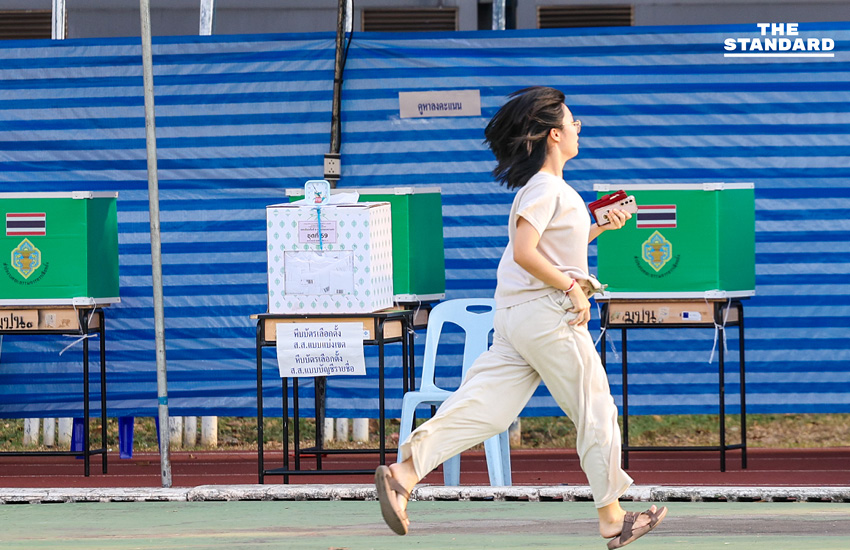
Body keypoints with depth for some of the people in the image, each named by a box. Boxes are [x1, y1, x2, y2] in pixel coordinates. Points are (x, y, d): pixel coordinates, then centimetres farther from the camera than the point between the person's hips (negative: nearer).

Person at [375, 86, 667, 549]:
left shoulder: (544, 187, 17)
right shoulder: (545, 188, -13)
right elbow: (526, 253, -23)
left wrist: (599, 228, 20)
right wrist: (572, 288, -18)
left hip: (516, 316, 9)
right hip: (547, 313, -9)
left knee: (485, 407, 0)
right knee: (596, 414, 2)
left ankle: (404, 473, -12)